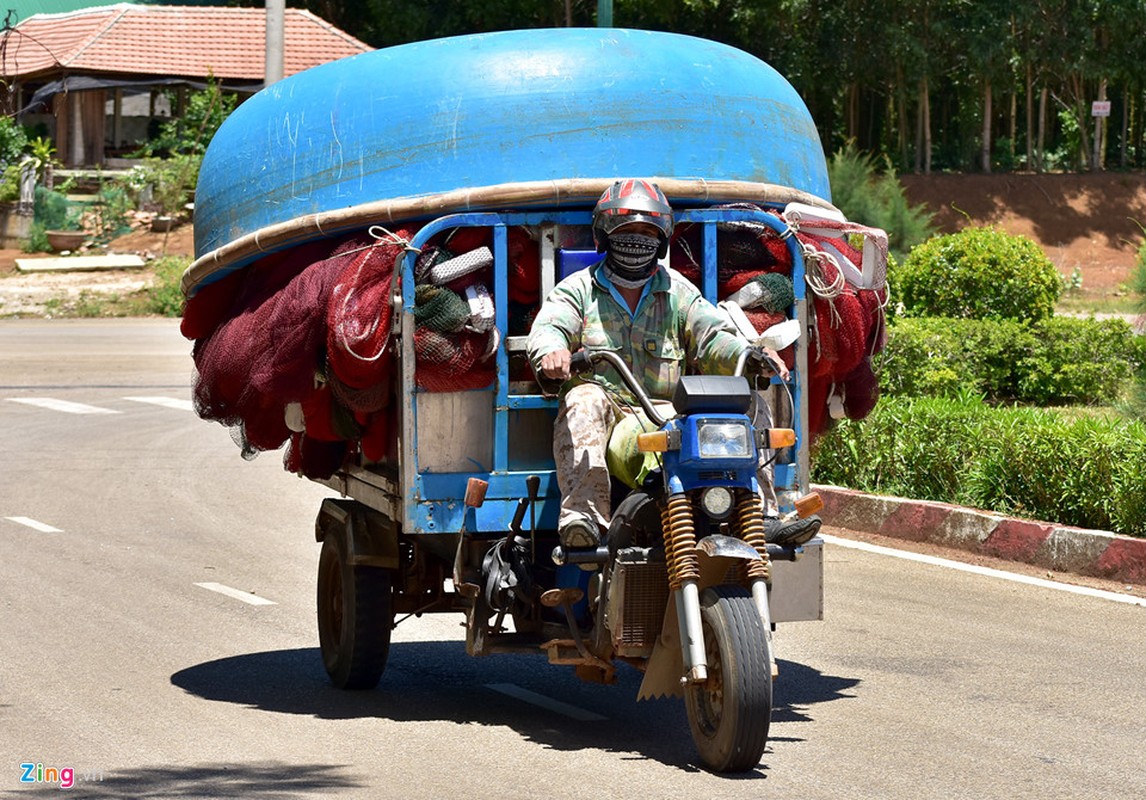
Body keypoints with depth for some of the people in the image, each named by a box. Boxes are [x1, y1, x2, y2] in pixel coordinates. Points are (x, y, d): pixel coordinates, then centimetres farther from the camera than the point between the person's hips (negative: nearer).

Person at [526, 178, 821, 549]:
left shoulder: (679, 293, 18)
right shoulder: (578, 290, 10)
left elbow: (713, 338, 7)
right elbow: (547, 328, -8)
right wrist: (553, 351, -34)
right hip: (607, 421, -3)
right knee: (585, 398, -36)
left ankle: (760, 517, -21)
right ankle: (583, 515, -48)